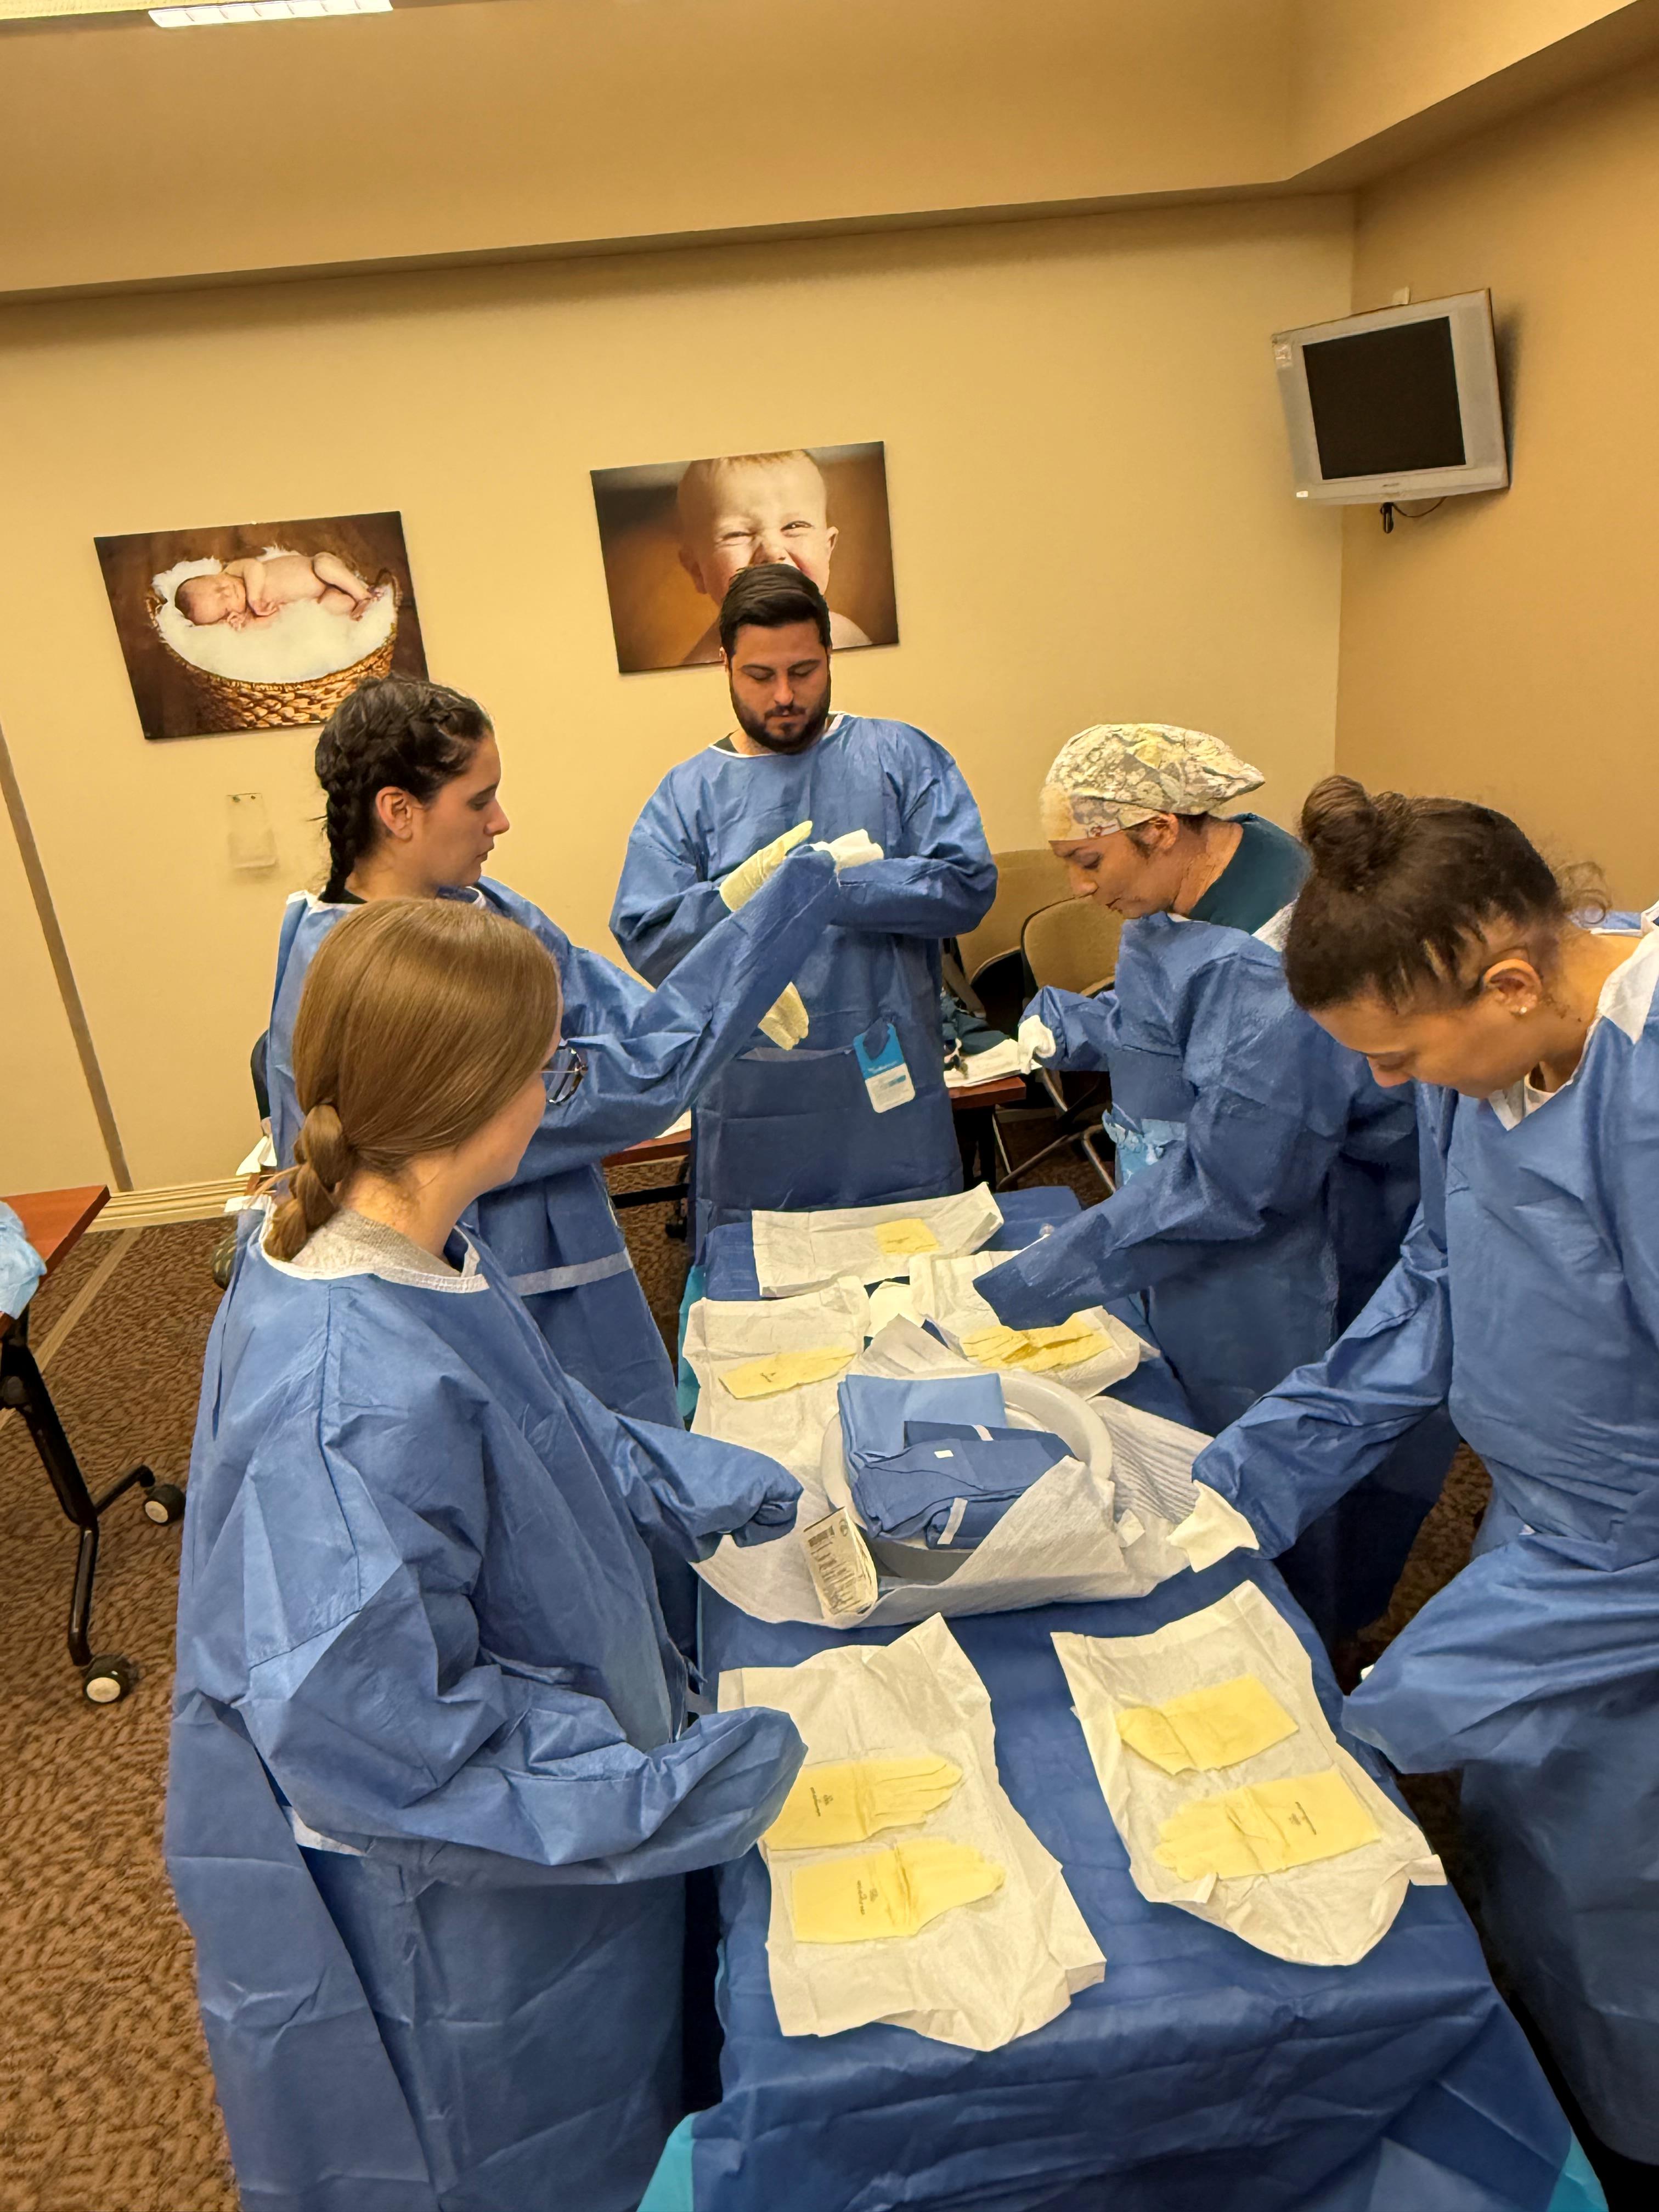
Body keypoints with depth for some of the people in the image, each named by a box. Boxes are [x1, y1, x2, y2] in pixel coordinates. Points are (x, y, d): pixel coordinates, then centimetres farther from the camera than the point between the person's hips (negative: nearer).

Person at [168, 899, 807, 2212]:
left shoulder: (396, 1244, -11)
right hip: (446, 1912, -8)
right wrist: (666, 1786, -24)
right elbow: (366, 1726, -31)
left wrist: (734, 1492, 3)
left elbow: (554, 1433, 6)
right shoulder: (356, 1400, -39)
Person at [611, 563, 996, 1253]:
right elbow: (645, 942, -6)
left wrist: (831, 884, -15)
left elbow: (968, 885, -9)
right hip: (754, 1109, 0)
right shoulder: (685, 795, 5)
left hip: (892, 1097, 0)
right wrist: (736, 896, -23)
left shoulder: (902, 758, 4)